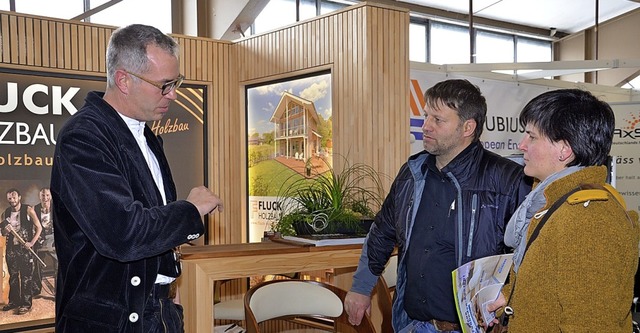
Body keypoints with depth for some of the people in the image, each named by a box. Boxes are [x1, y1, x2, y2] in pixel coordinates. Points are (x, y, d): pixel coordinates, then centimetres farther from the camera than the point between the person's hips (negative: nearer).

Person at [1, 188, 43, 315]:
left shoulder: (28, 210, -6)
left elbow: (39, 227, -5)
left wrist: (32, 243, -14)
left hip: (25, 248, -5)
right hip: (11, 248, 5)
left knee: (26, 276, -3)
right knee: (13, 276, 11)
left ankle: (26, 303, 1)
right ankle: (14, 301, 21)